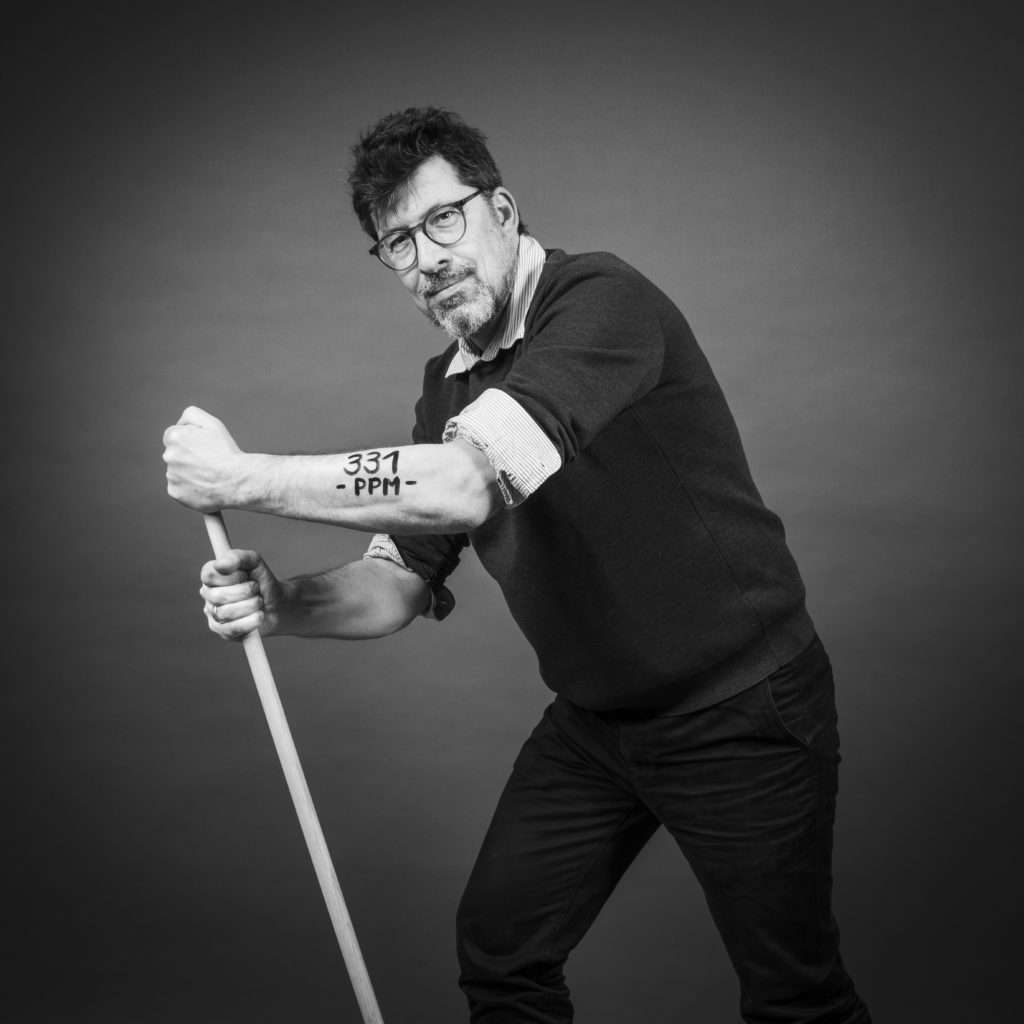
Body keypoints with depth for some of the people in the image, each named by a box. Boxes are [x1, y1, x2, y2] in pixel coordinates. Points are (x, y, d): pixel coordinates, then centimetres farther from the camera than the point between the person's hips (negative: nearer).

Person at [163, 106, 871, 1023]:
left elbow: (464, 486, -35)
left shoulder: (602, 300, -22)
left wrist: (245, 479, -28)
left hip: (741, 709, -7)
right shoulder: (449, 386, 4)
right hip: (594, 720, 7)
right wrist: (279, 604, -16)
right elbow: (399, 577, 4)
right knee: (498, 950, 14)